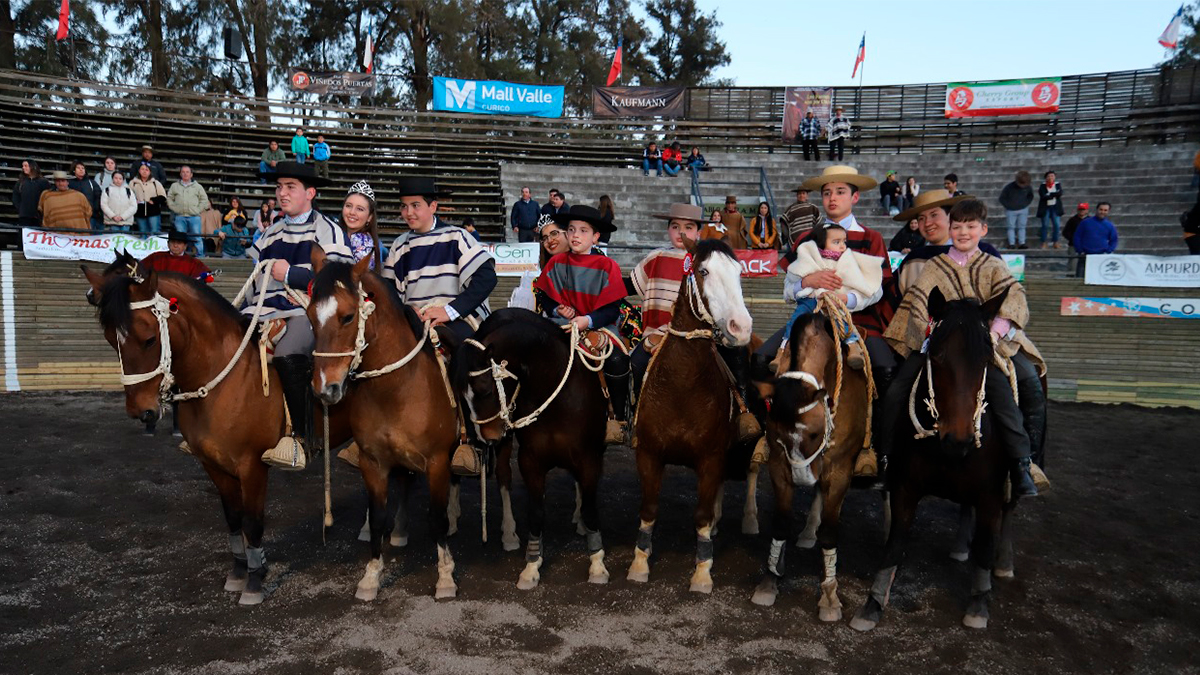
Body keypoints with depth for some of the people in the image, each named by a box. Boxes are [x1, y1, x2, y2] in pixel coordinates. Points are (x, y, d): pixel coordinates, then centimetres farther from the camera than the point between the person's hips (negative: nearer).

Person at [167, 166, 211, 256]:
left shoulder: (198, 187, 9)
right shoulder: (175, 186, 13)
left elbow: (204, 200, 7)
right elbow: (169, 198, 14)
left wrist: (198, 210, -4)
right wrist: (174, 208, 1)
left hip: (194, 217, -1)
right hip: (180, 217, 2)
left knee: (197, 237, -4)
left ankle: (200, 256, 1)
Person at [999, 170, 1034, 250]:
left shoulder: (1027, 187, -7)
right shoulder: (1009, 187, -18)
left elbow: (1030, 196, 14)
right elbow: (1002, 198, -7)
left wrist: (1026, 203, 1)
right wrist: (1009, 206, -11)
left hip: (1023, 210, 3)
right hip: (1011, 211, -2)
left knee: (1021, 227, 4)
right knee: (1011, 227, 1)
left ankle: (1022, 243, 7)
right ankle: (1012, 243, 3)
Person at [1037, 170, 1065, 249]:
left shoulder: (1058, 184, 5)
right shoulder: (1042, 186, -2)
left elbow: (1060, 193, -11)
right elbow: (1043, 196, -15)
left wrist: (1049, 194, -17)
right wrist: (1055, 195, -13)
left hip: (1055, 207, 2)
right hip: (1045, 208, -2)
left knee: (1056, 225, -2)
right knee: (1045, 225, -2)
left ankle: (1055, 242, 7)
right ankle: (1044, 242, 4)